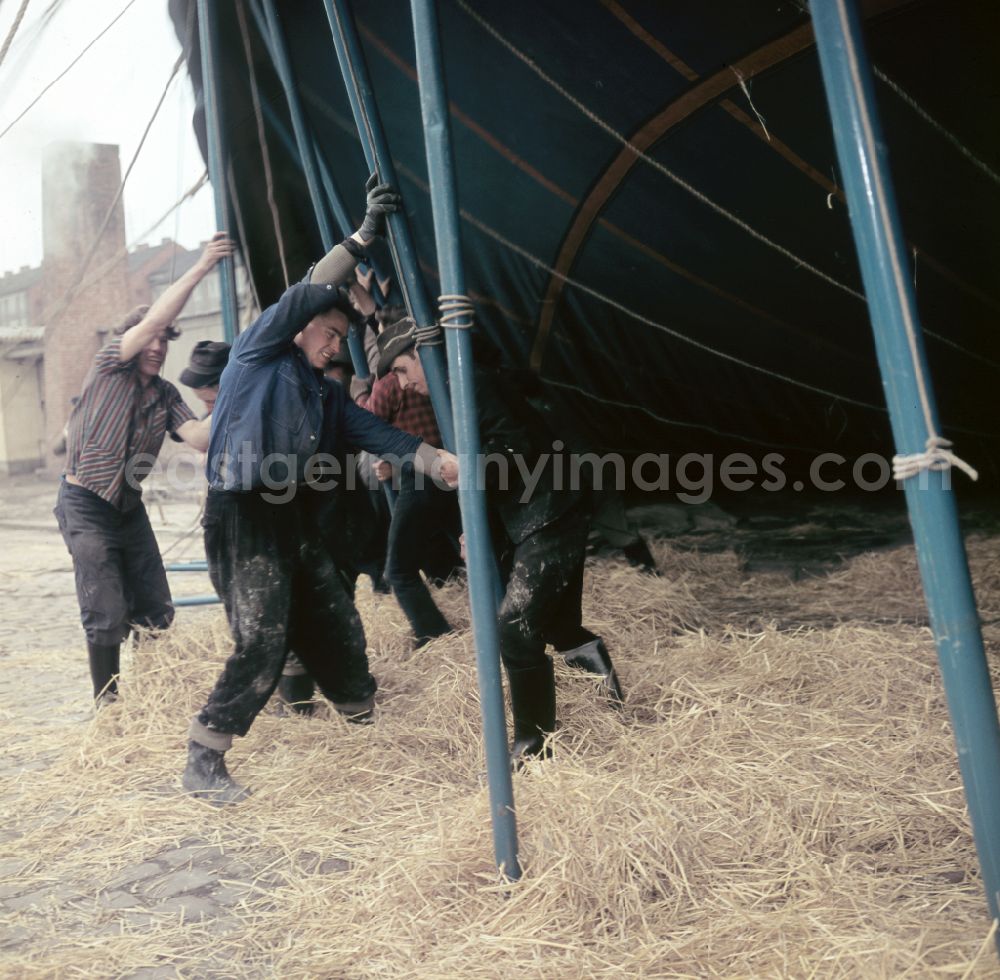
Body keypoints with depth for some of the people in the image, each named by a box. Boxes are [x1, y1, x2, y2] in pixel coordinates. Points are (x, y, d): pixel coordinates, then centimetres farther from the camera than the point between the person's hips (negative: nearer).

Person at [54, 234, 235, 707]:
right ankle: (107, 705, 9)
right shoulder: (109, 366, -9)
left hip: (129, 506, 6)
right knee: (107, 616, -8)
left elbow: (198, 437, -12)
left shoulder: (165, 395, 4)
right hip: (87, 505, -6)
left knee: (155, 611, 7)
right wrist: (201, 266, -25)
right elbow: (153, 319, -24)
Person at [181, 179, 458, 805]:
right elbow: (305, 295, -10)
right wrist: (363, 237, -11)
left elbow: (376, 433, 7)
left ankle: (368, 723, 33)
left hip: (299, 523, 8)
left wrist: (437, 459, -7)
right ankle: (204, 764, -2)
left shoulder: (326, 397, 20)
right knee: (262, 645, -14)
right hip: (246, 518, -7)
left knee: (339, 629, 11)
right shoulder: (259, 357, 3)